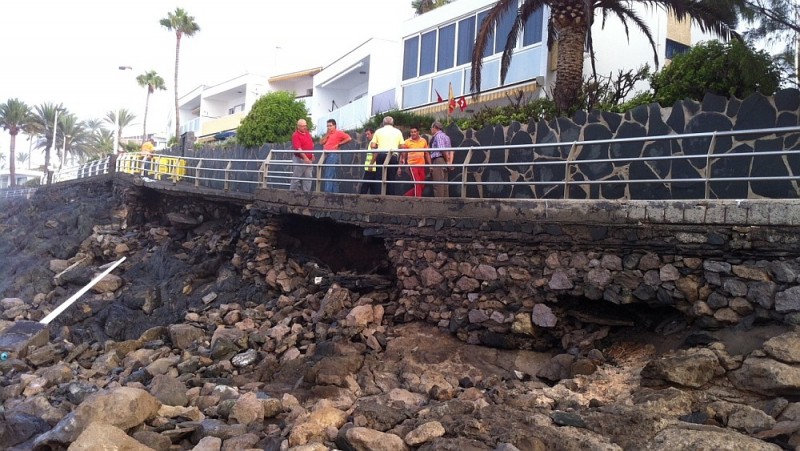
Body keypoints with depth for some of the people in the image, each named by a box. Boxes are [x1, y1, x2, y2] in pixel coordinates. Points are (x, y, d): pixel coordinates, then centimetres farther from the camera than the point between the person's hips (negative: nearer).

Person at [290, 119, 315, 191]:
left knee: (308, 177, 8)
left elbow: (311, 144, 25)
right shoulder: (296, 135, -13)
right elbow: (298, 148, -23)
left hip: (309, 160, 8)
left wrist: (312, 154, 15)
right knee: (296, 178, 0)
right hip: (300, 159, -7)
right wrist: (305, 158, -29)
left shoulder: (308, 134, 12)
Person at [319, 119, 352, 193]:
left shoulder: (338, 132, -2)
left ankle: (327, 193, -17)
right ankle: (335, 192, 13)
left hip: (333, 155, -9)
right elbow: (321, 142, 11)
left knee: (328, 176, -14)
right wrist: (327, 134, 4)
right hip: (327, 155, 9)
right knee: (333, 176, 10)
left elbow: (349, 138, -11)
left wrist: (339, 144, -8)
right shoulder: (328, 134, 21)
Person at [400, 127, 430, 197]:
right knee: (417, 183, -13)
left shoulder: (423, 141, 6)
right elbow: (403, 155, 1)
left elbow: (426, 154, 13)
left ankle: (406, 195, 22)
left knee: (422, 185, 6)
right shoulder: (407, 142, -2)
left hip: (421, 165, 4)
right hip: (412, 165, -4)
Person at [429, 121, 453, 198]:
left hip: (438, 160, -10)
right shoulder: (446, 136, 21)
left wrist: (447, 161, -10)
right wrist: (450, 162, 8)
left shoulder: (438, 135, -7)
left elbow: (442, 149, -18)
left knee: (438, 184, -10)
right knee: (444, 184, 11)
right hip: (444, 162, 10)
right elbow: (451, 151, 16)